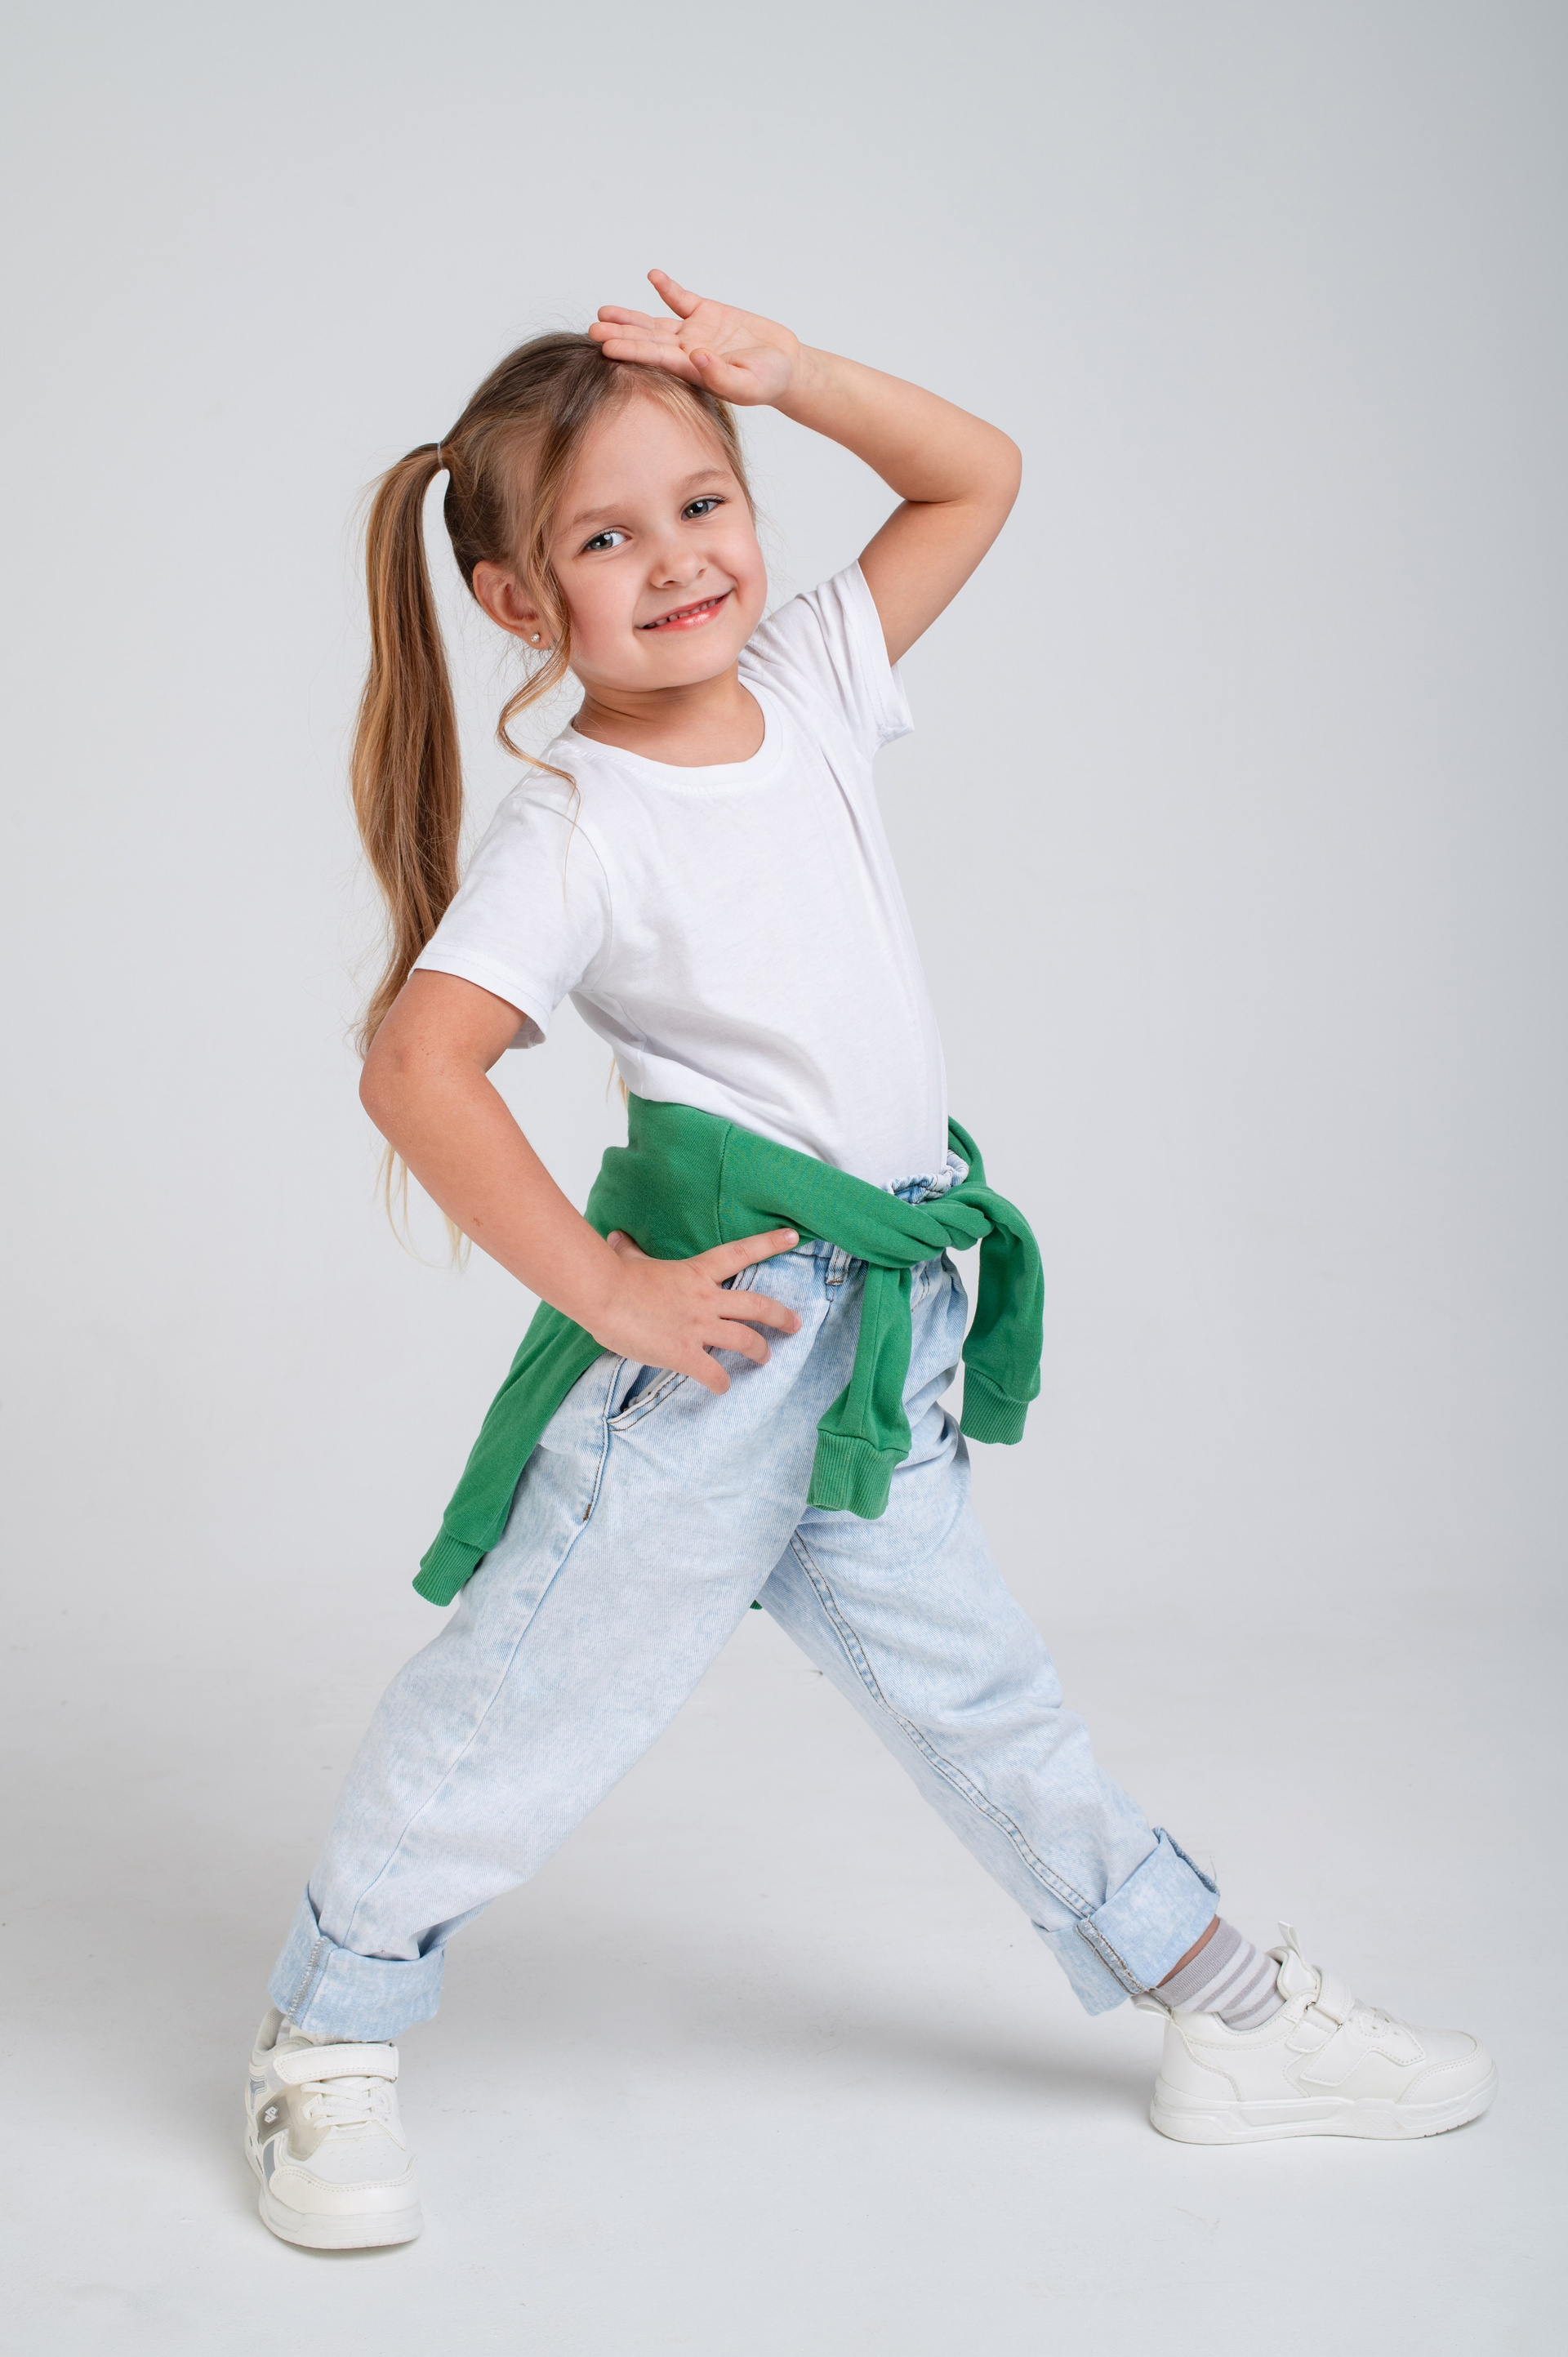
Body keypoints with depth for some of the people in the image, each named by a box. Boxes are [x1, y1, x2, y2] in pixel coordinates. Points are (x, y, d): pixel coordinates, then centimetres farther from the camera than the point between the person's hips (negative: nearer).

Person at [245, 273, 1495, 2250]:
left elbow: (977, 475, 13)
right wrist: (604, 1289, -21)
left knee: (969, 1685, 19)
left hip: (882, 1337, 7)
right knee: (529, 1699, 4)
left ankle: (1218, 2006, 29)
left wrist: (779, 370, -1)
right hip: (716, 1314, -7)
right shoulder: (572, 832, -16)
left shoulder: (805, 682, 4)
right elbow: (415, 1067, -24)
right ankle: (324, 2040, 23)